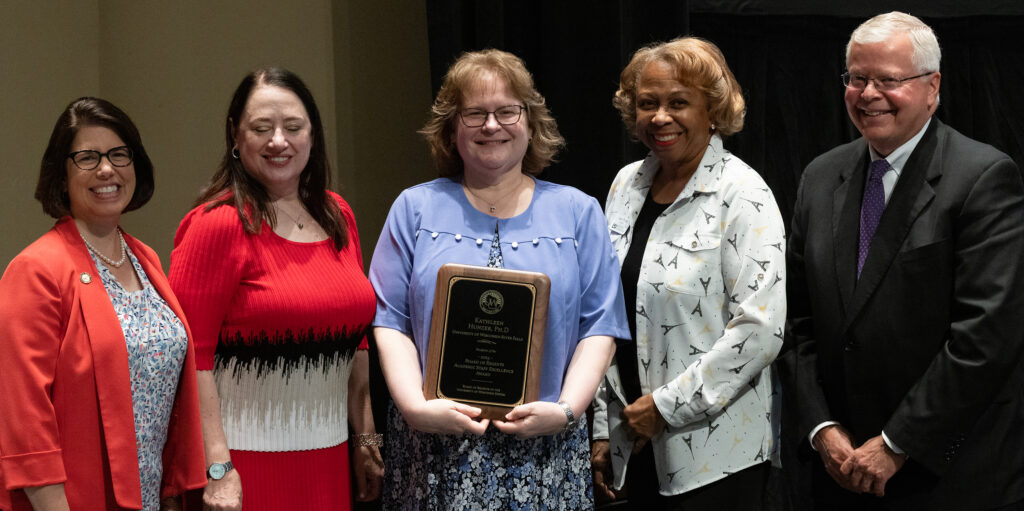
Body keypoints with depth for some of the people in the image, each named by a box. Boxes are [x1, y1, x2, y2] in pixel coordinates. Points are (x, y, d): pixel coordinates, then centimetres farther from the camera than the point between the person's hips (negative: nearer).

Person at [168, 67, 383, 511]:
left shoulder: (338, 216, 9)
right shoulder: (216, 225, -10)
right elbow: (192, 356, -14)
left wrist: (365, 439, 14)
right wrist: (217, 468, -18)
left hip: (328, 454, 6)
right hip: (246, 459, -6)